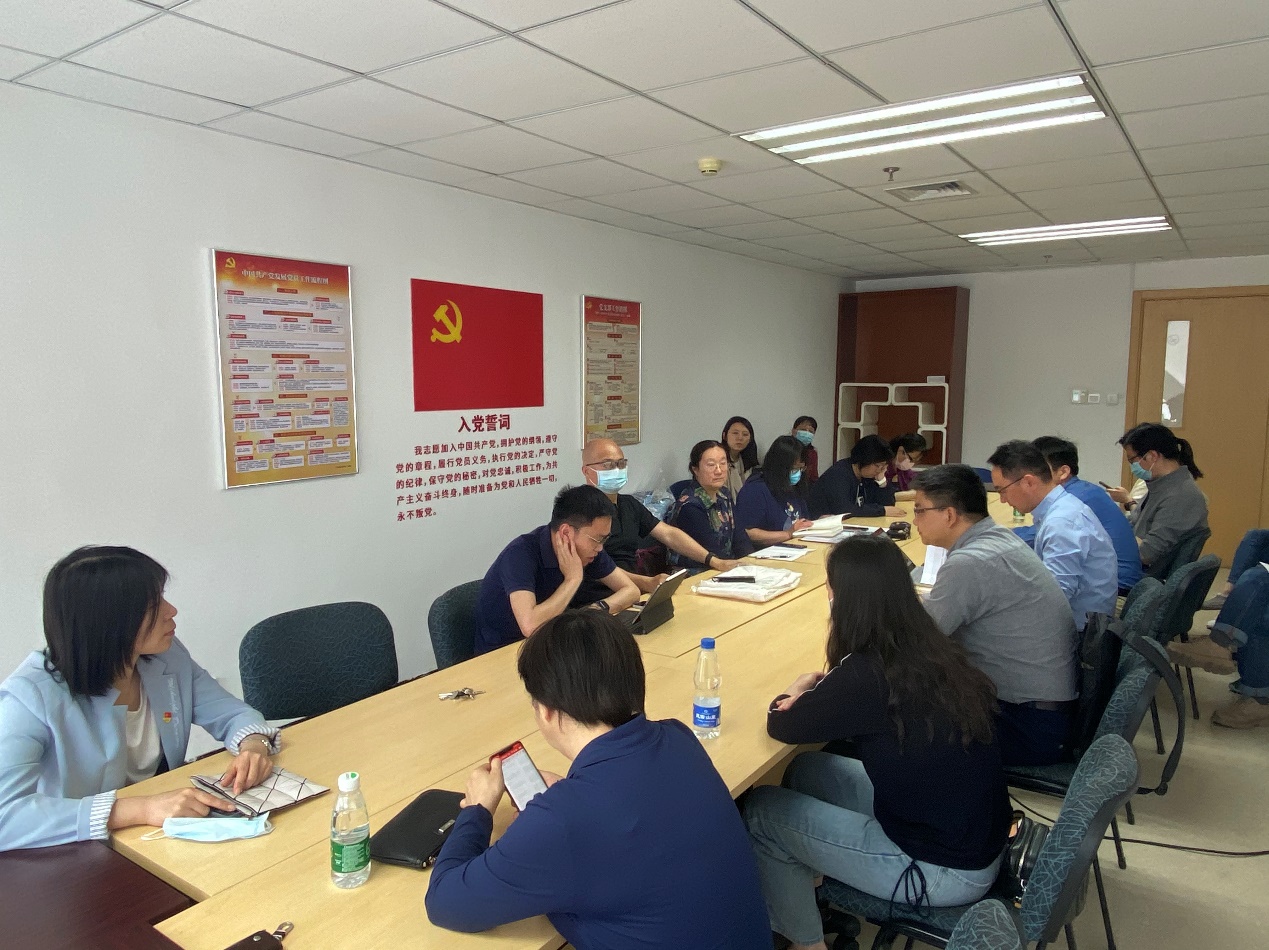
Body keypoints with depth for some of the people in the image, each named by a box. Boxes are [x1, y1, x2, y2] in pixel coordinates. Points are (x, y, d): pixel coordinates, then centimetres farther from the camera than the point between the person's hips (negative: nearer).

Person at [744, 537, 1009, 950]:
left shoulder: (866, 676, -25)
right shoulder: (932, 647, -4)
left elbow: (782, 725, -9)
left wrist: (801, 688, 9)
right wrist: (826, 689, 2)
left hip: (947, 871, -7)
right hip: (978, 840, 8)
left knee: (761, 810, 3)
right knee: (807, 769, 17)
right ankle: (817, 896, 33)